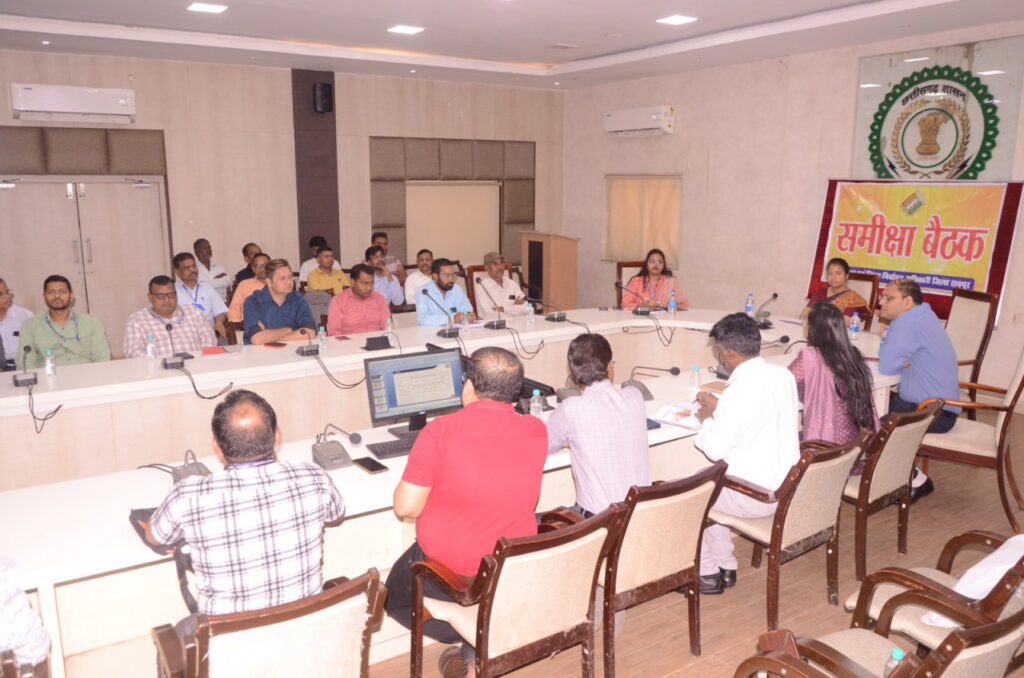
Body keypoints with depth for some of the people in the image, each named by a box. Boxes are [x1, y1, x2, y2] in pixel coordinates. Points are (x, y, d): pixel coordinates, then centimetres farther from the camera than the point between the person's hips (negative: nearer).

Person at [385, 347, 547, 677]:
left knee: (394, 596, 25)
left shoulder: (440, 431, -21)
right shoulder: (536, 431, -8)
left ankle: (476, 640, 5)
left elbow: (406, 507, -17)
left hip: (451, 571, -5)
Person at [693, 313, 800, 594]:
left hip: (757, 497, -8)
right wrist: (719, 408, 12)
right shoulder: (784, 375, 0)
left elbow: (714, 449, -21)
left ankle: (707, 574, 23)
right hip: (787, 486, 8)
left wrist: (707, 418, -3)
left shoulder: (739, 390, -26)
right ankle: (725, 568, 31)